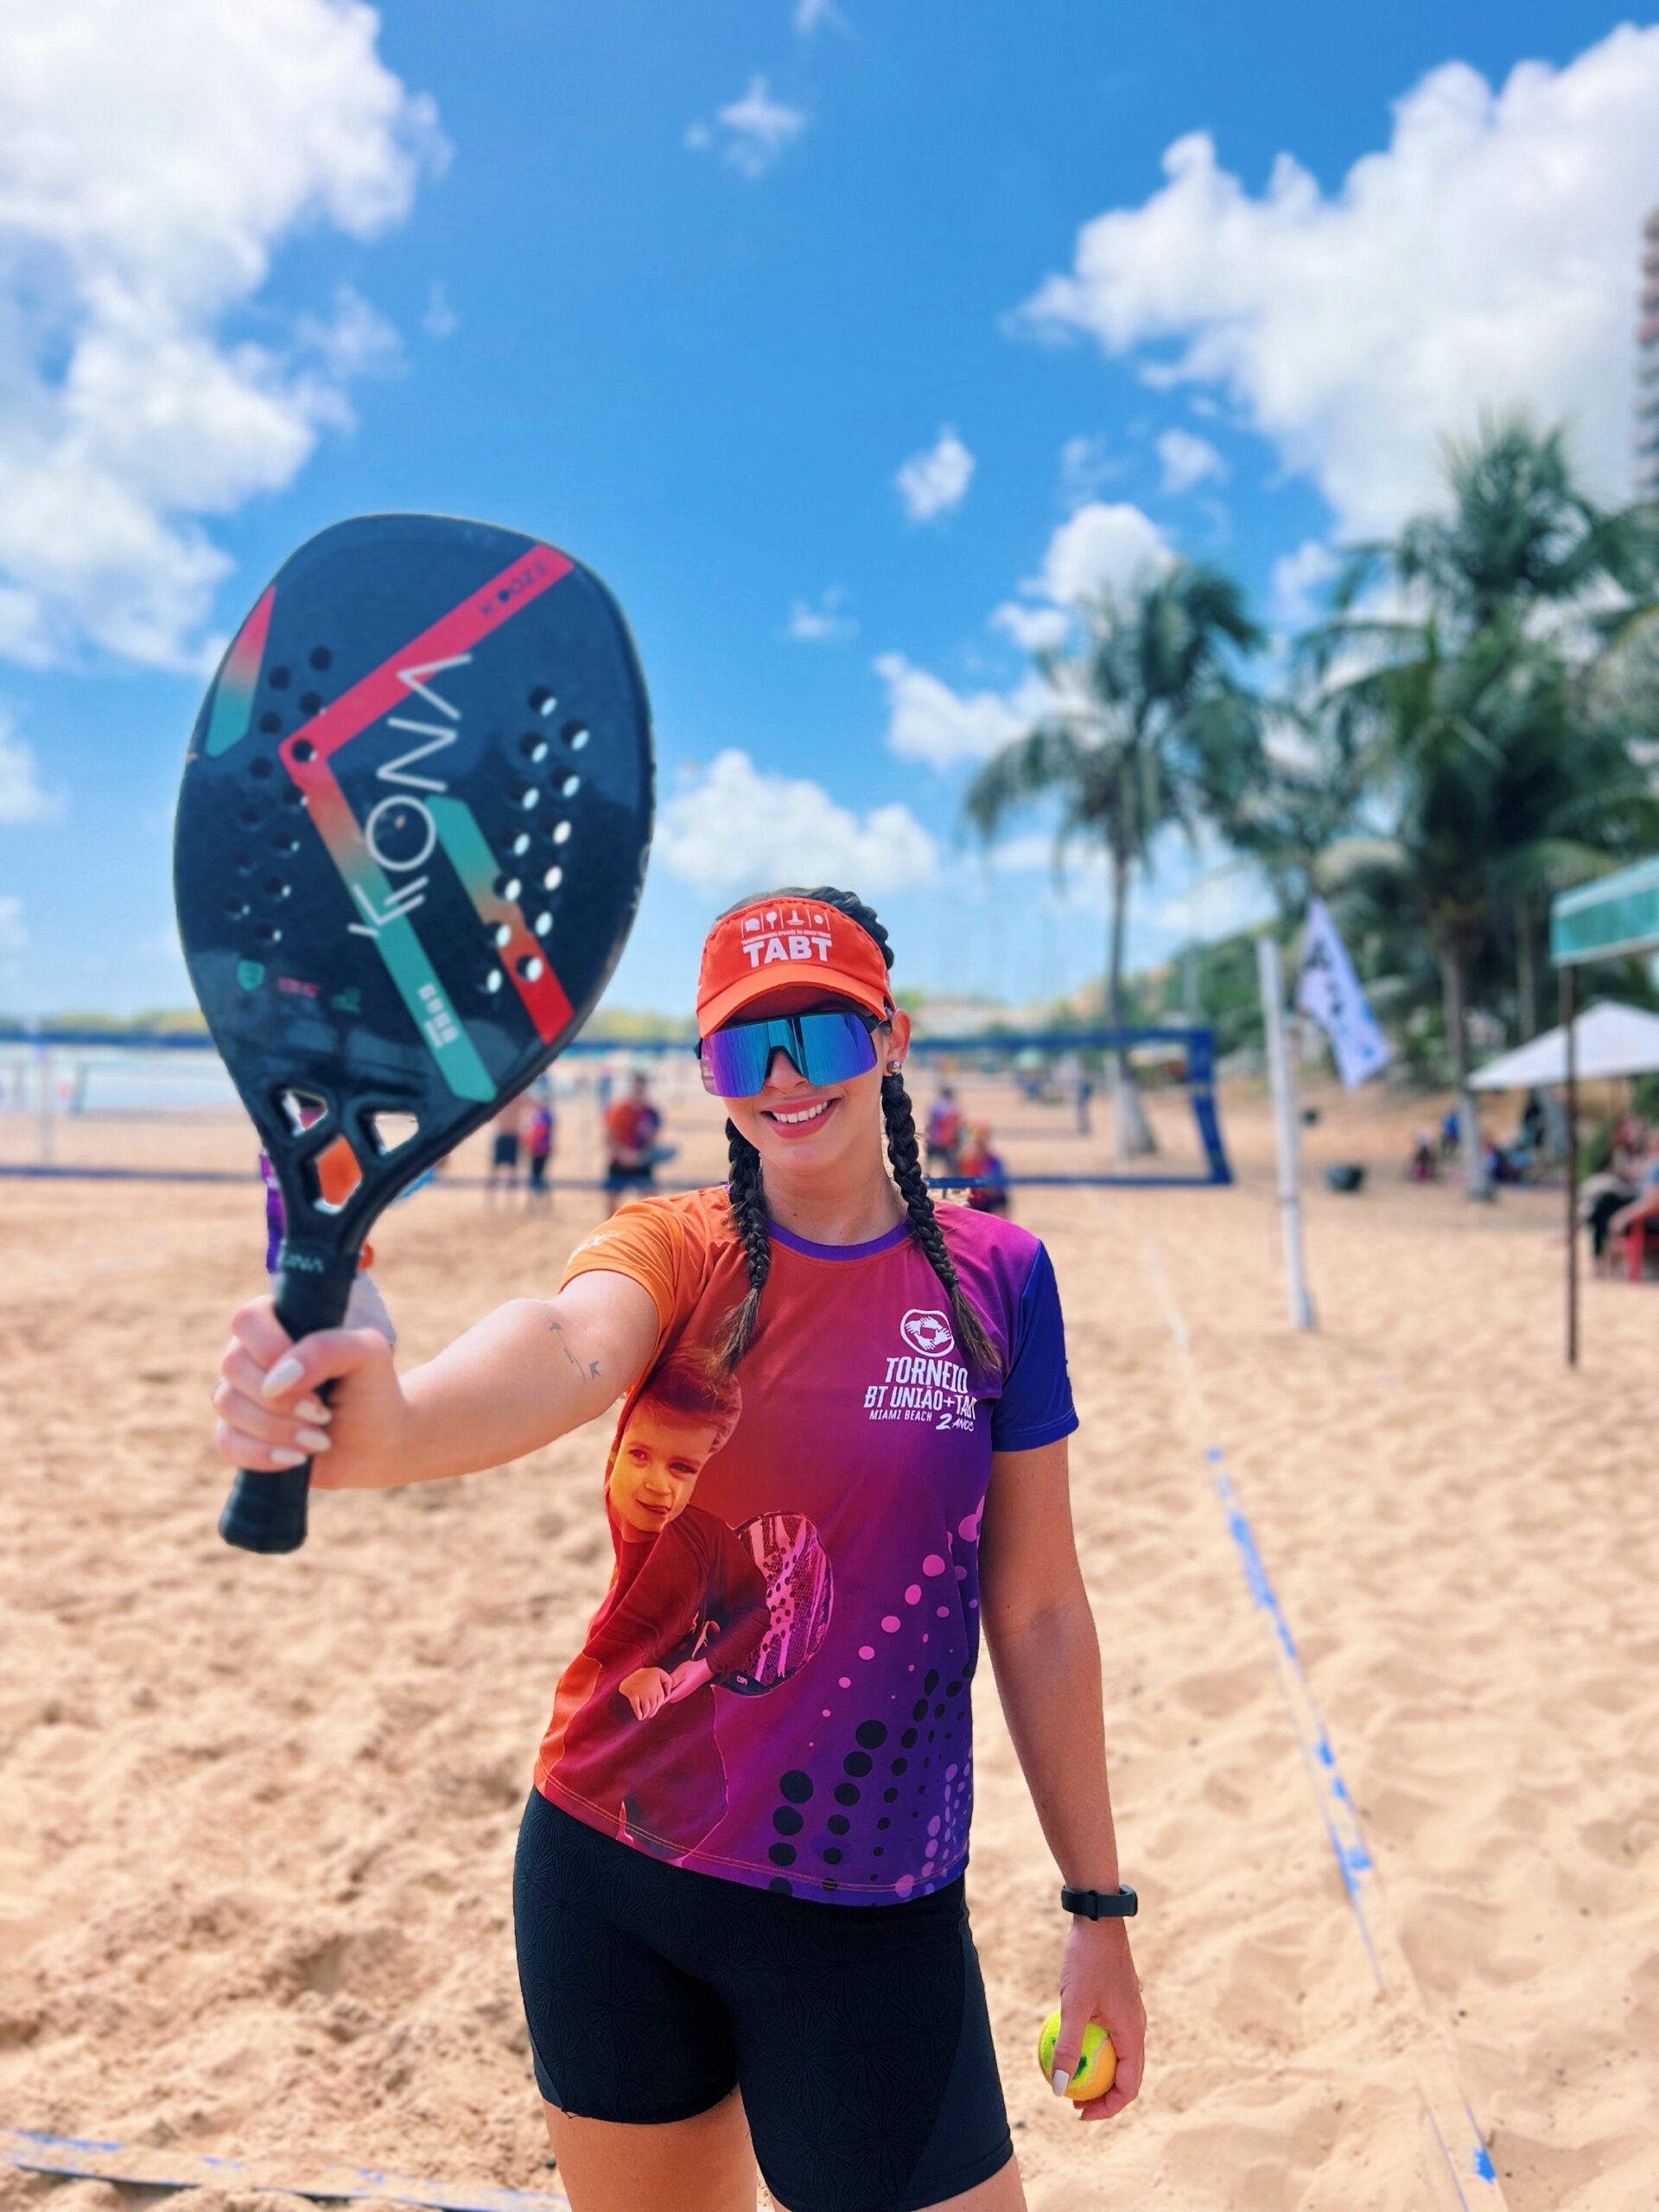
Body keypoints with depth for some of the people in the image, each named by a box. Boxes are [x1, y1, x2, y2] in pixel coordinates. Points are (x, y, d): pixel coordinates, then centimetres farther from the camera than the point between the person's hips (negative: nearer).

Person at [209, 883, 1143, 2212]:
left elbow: (1040, 1616, 0)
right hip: (607, 1868, 2)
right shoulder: (672, 1249, -6)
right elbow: (564, 1348, -31)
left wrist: (1098, 1908, 5)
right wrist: (390, 1422, -53)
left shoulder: (994, 1277, -5)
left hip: (869, 1910, -1)